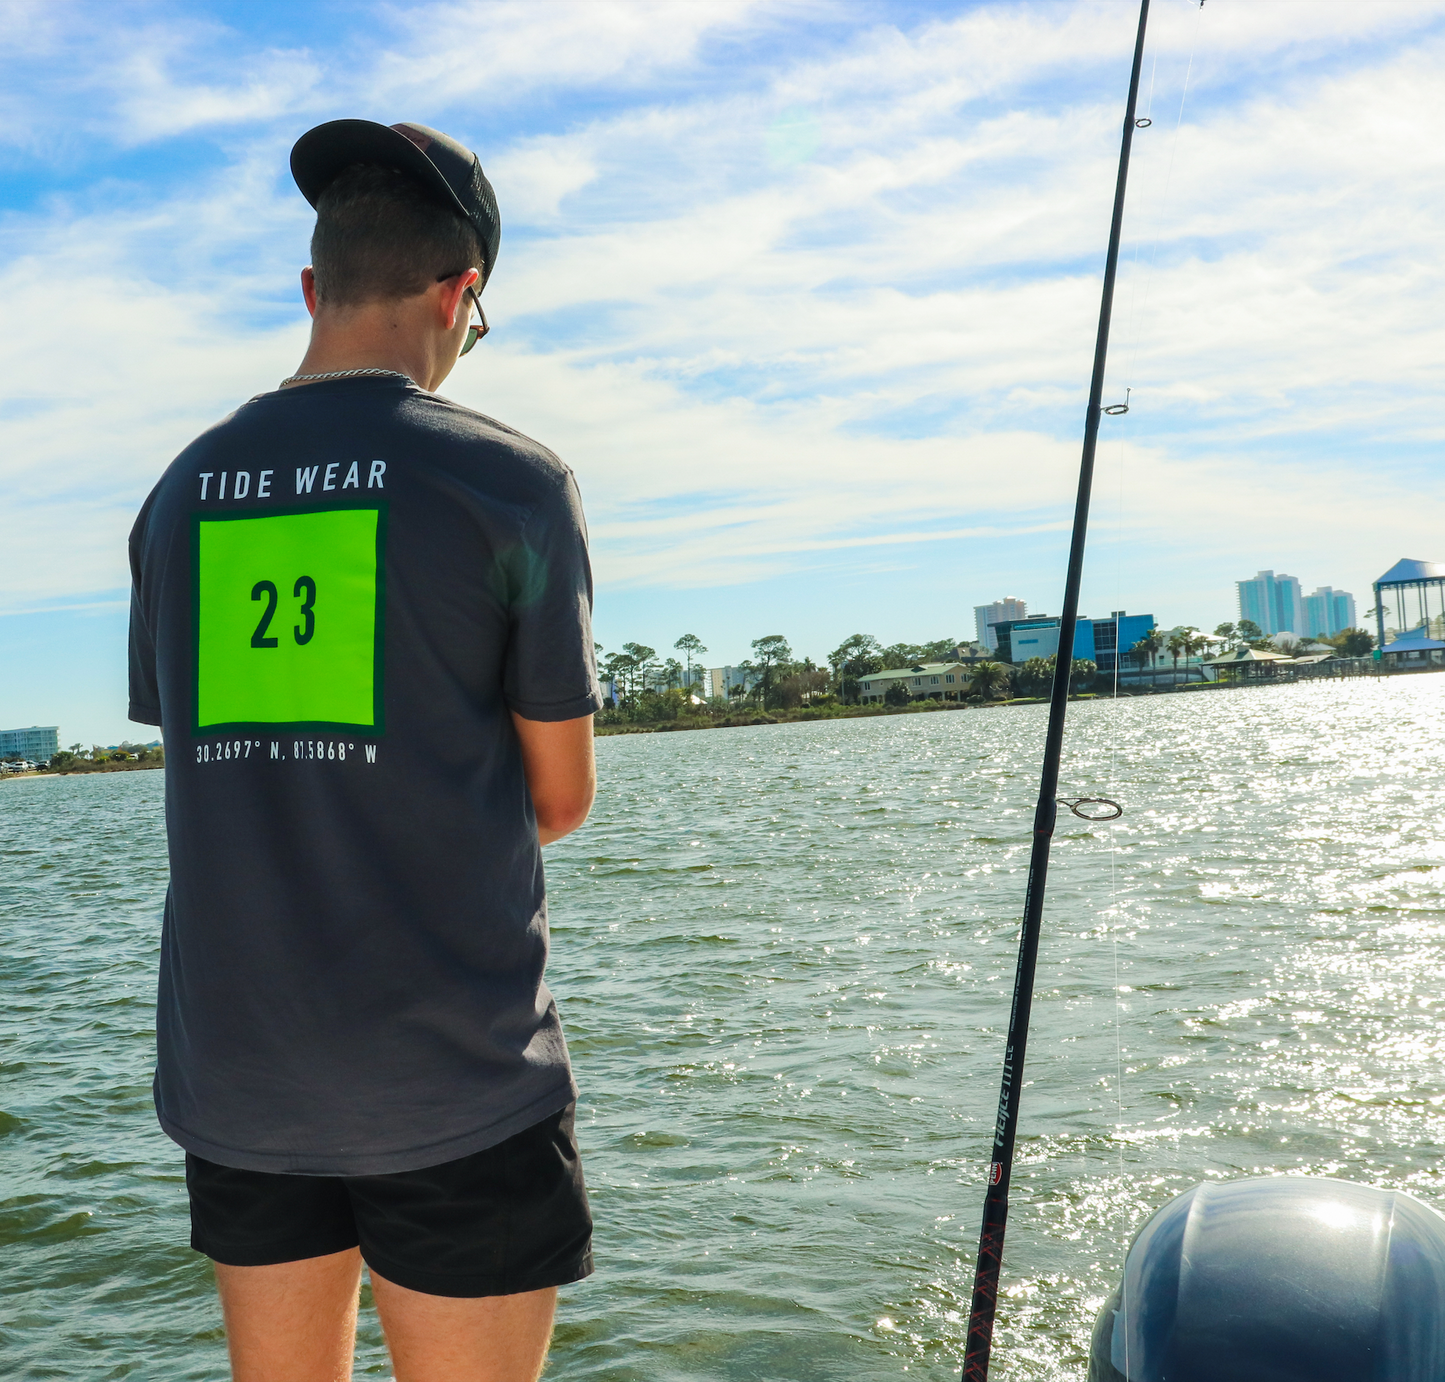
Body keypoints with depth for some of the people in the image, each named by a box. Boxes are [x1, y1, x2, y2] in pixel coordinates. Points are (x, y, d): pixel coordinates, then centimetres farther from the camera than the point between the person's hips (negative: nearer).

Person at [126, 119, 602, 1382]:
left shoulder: (182, 494, 7)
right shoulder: (511, 481, -8)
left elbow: (201, 765, 14)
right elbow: (561, 800, -2)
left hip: (233, 1070, 5)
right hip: (456, 1080, -5)